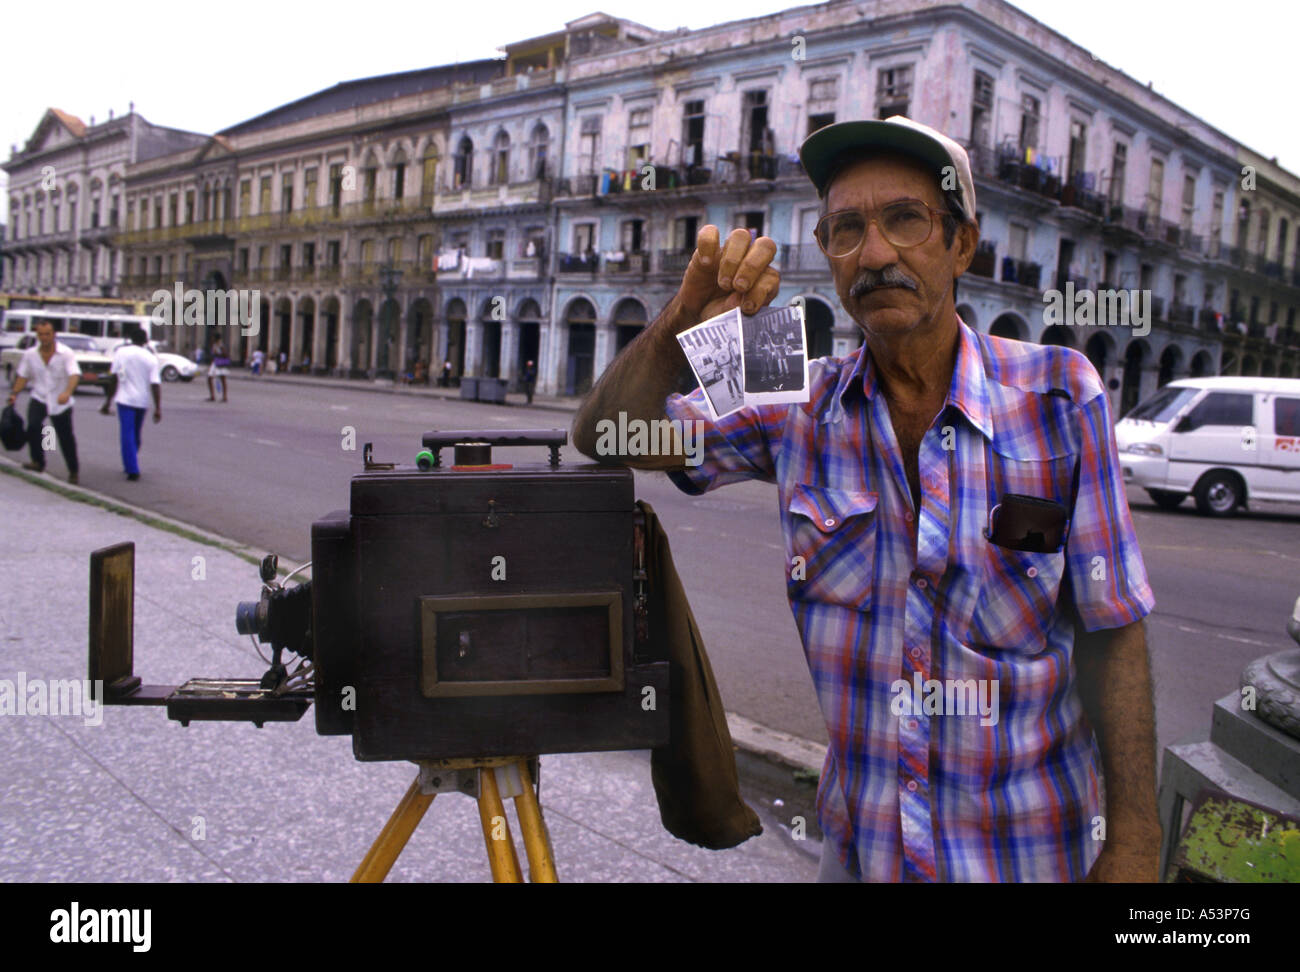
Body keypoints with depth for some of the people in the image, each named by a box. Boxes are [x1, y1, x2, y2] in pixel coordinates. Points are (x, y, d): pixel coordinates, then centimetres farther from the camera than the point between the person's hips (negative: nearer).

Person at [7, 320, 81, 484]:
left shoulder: (66, 353, -12)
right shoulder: (29, 354, 0)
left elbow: (74, 375, -26)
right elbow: (23, 376, 11)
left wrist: (67, 393, -43)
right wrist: (15, 394, -2)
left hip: (60, 402, -2)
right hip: (38, 398, 2)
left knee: (66, 437, 2)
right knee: (33, 426, -22)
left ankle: (74, 471, 18)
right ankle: (38, 462, -6)